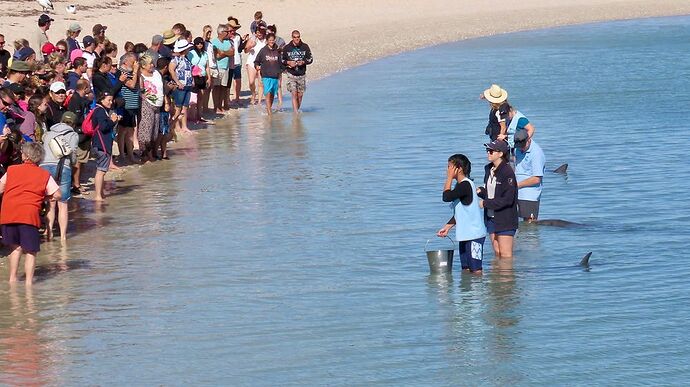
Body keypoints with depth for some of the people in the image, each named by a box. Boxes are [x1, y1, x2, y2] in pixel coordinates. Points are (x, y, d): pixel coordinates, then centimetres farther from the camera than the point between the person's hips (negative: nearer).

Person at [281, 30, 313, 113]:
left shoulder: (305, 47, 2)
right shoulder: (287, 48, -1)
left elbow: (310, 59, 7)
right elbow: (281, 60, 5)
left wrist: (303, 62, -12)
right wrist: (288, 62, -14)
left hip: (302, 74, 2)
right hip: (291, 74, -2)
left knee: (300, 95, 8)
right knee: (294, 94, -12)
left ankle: (298, 110, 26)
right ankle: (296, 113, -14)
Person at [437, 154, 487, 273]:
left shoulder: (466, 185, -16)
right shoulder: (460, 185, 14)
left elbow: (447, 197, -27)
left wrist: (449, 178, -15)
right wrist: (447, 227, 13)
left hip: (474, 234, -10)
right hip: (465, 234, 10)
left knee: (475, 270, -7)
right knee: (466, 269, 11)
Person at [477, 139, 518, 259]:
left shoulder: (507, 172, -17)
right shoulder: (488, 169, 9)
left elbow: (507, 199, -21)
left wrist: (485, 203, -16)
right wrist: (480, 191, -2)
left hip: (505, 219, -8)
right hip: (491, 217, 8)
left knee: (505, 254, -4)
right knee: (497, 252, 12)